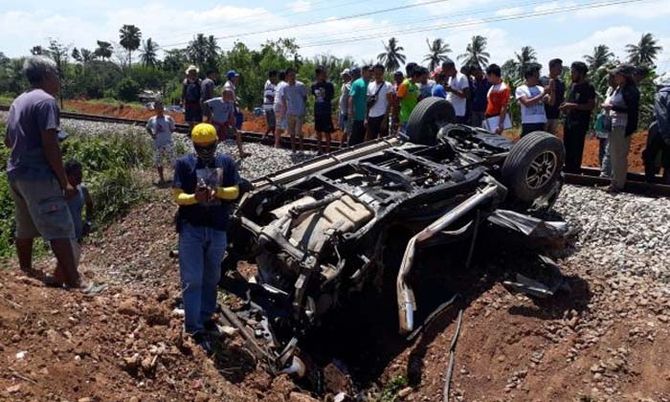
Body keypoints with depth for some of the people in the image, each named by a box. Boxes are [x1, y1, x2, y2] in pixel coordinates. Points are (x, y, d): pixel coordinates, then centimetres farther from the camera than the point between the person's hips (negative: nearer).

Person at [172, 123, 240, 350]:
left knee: (211, 278, 16)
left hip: (217, 229, 3)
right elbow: (177, 196, -7)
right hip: (191, 228, -3)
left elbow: (235, 192, -2)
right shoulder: (184, 164, -3)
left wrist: (218, 191, -22)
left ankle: (206, 317, 32)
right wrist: (195, 197, -27)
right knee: (192, 280, -3)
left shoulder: (226, 162, 4)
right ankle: (195, 328, 1)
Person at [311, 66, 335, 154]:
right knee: (318, 131, 12)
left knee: (327, 132, 0)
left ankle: (327, 150, 8)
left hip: (326, 112, -4)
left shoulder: (329, 84, -8)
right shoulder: (314, 85, 3)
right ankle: (320, 149, 25)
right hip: (317, 112, 4)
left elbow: (332, 96, 0)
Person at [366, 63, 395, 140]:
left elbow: (389, 104, -6)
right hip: (371, 117, 5)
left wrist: (385, 119, -13)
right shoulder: (370, 85, 11)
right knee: (370, 140, 8)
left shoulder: (388, 86, -4)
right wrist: (366, 118, 9)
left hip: (382, 117, -5)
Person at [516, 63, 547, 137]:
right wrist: (542, 94, -14)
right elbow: (527, 103, -15)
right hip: (528, 123, -5)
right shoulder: (520, 89, -1)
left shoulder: (541, 89, 12)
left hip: (542, 123, 5)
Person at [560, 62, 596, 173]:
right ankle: (568, 172, 18)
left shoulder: (588, 87, -8)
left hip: (580, 124, -8)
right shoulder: (573, 85, 15)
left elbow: (591, 105, -13)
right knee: (567, 149, 10)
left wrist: (573, 106, -19)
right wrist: (566, 107, 5)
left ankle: (575, 174, -1)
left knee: (576, 151, -6)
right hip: (569, 122, 8)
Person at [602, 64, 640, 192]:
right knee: (613, 154, 13)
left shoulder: (631, 91, -11)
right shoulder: (618, 88, 12)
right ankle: (615, 180, 23)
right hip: (614, 125, 9)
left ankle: (619, 184, 4)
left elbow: (632, 110, -17)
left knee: (619, 156, -4)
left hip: (623, 127, -9)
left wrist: (613, 107, -18)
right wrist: (608, 106, 6)